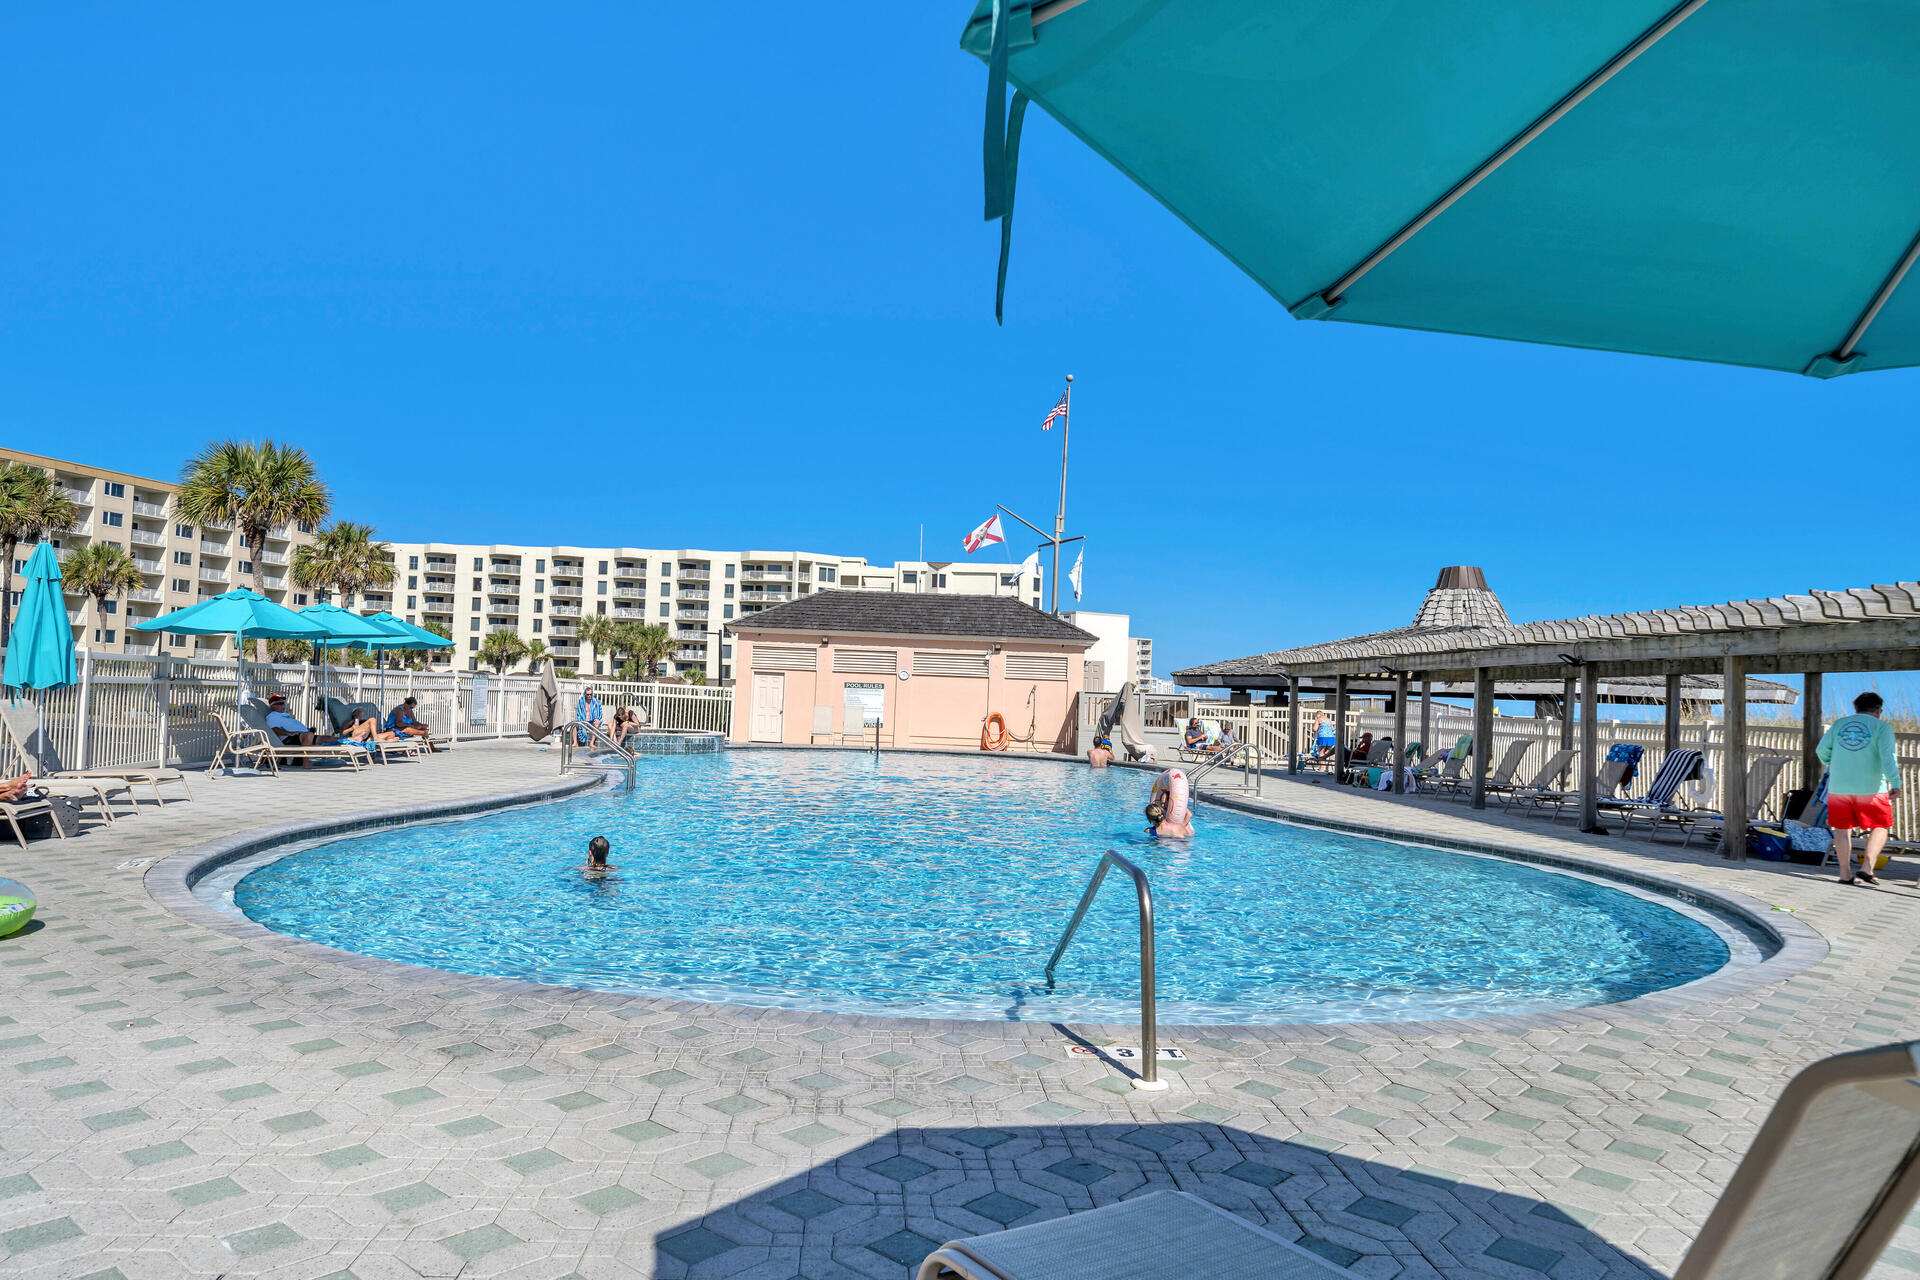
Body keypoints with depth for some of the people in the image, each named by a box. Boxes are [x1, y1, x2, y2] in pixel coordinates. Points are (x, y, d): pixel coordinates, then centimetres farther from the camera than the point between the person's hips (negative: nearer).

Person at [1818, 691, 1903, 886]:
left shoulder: (1839, 724, 9)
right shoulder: (1881, 726, -1)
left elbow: (1822, 750, 10)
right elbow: (1888, 756, -12)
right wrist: (1895, 784, -14)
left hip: (1839, 787, 3)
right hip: (1870, 789, -3)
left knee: (1842, 829, 9)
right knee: (1880, 827, 10)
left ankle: (1845, 873, 10)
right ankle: (1867, 868, -3)